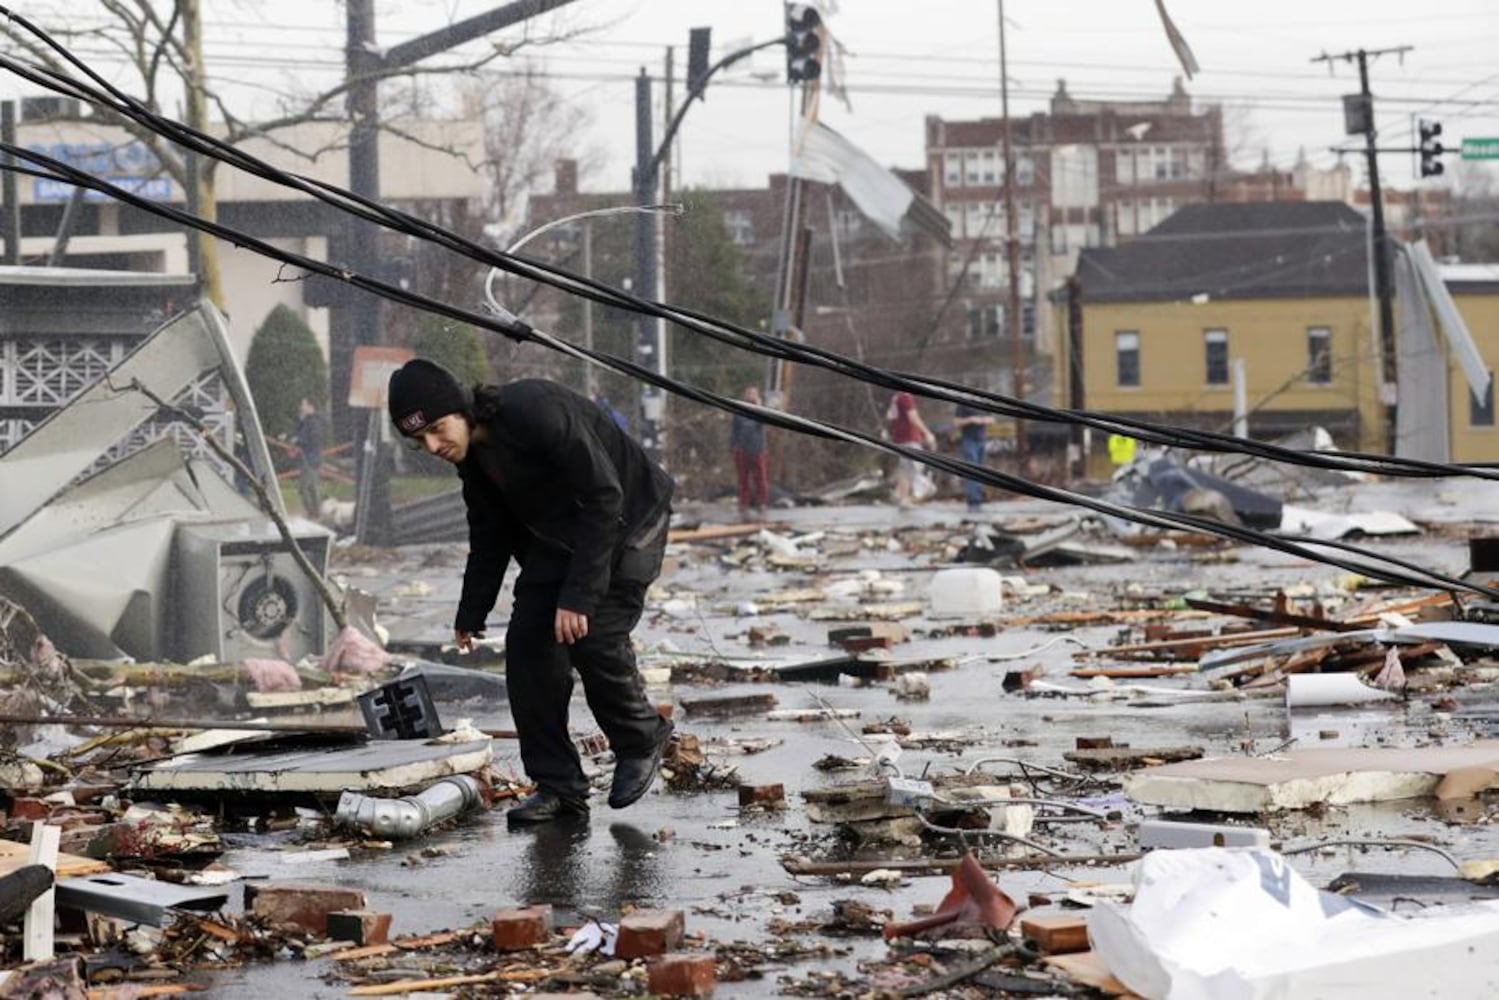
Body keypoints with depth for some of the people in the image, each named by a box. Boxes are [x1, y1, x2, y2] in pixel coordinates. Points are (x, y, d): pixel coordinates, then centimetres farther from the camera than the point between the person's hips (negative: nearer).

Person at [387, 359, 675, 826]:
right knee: (527, 643, -5)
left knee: (594, 637, -19)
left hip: (627, 522, -8)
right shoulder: (471, 453, -4)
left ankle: (642, 743, 10)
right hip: (558, 537, 8)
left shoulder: (535, 411, -32)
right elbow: (489, 538, 13)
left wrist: (578, 595, -34)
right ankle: (558, 786, 3)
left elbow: (604, 499, -31)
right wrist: (471, 614, 14)